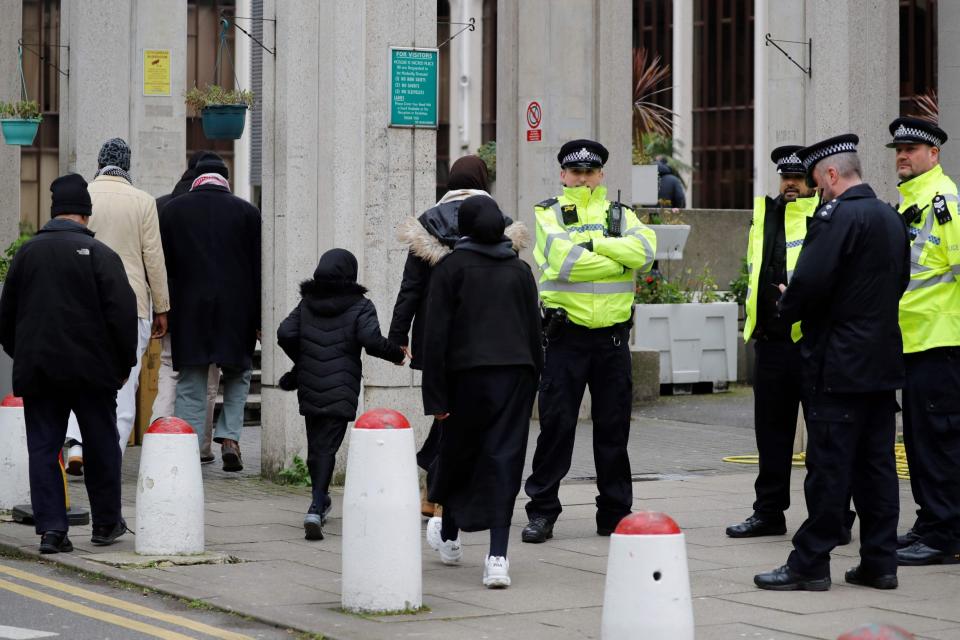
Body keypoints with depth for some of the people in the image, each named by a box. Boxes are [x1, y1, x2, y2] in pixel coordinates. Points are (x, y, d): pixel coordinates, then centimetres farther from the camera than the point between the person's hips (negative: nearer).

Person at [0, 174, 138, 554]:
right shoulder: (99, 254, -7)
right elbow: (122, 314, -10)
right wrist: (124, 365, 1)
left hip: (36, 369, 3)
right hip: (91, 369, -3)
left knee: (43, 449, 4)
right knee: (101, 446, 11)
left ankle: (51, 529, -3)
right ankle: (106, 523, 18)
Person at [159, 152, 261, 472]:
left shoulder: (172, 210, 4)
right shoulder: (247, 212, 3)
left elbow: (162, 265, 5)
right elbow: (258, 269, 3)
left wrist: (162, 312, 9)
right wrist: (259, 319, 6)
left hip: (188, 311, 0)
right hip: (236, 310, 0)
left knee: (190, 383, 4)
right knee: (237, 374, 16)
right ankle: (230, 437, 2)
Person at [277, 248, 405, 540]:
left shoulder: (306, 303, 9)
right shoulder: (360, 307, -4)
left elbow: (285, 334, 3)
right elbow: (372, 340, -16)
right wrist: (397, 354, 1)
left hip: (309, 388, 4)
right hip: (341, 392, -4)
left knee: (315, 445, 18)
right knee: (327, 447, -5)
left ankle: (320, 501, 34)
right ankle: (316, 510, -21)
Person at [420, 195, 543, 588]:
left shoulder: (451, 268, 0)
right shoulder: (519, 270, 12)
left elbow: (435, 334, -5)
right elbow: (534, 331, 12)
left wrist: (435, 397, -4)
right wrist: (531, 385, 17)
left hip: (469, 372, -2)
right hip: (517, 371, 2)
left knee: (458, 455, 16)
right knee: (504, 459, -2)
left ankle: (449, 537, 36)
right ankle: (497, 558, -14)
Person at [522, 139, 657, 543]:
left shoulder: (620, 216, 11)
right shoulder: (548, 215, 4)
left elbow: (645, 249, -10)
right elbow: (564, 259, -16)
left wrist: (595, 244, -14)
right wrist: (618, 261, -8)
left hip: (613, 335, 3)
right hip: (566, 334, -2)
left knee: (614, 426, 7)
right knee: (556, 423, -1)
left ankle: (615, 512, 15)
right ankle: (542, 512, 7)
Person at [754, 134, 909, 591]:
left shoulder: (837, 216, -15)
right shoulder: (892, 218, 12)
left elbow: (810, 281, -22)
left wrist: (788, 308, -1)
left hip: (839, 364, -8)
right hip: (883, 361, 8)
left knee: (828, 465, -4)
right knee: (876, 464, 10)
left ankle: (810, 564, 0)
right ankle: (879, 562, 12)